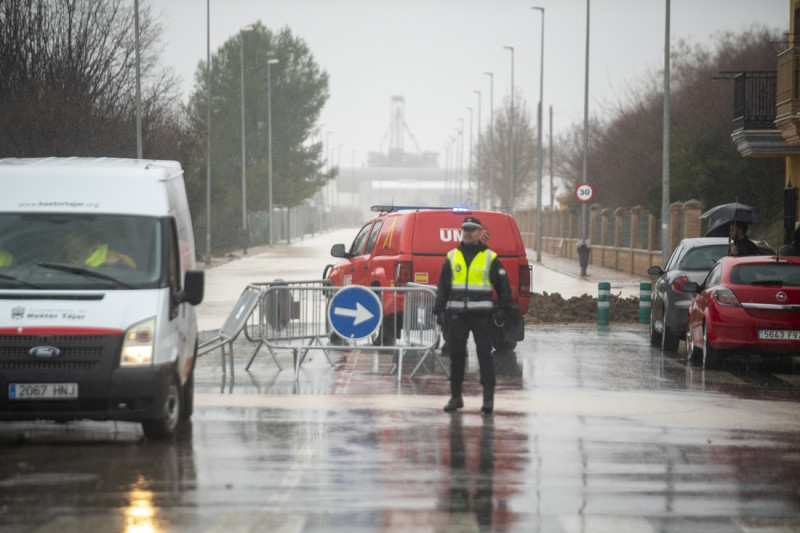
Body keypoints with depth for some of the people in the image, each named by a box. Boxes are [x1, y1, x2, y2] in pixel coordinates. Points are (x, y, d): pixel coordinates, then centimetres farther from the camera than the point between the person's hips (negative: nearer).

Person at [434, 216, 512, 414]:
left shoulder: (490, 258, 3)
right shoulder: (452, 257, 11)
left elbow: (503, 286, 7)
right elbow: (443, 287, 14)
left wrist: (503, 310, -2)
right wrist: (440, 310, 7)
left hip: (481, 315, -3)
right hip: (457, 314, 3)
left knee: (484, 354, -8)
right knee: (456, 354, 5)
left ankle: (488, 397, -8)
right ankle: (456, 396, 13)